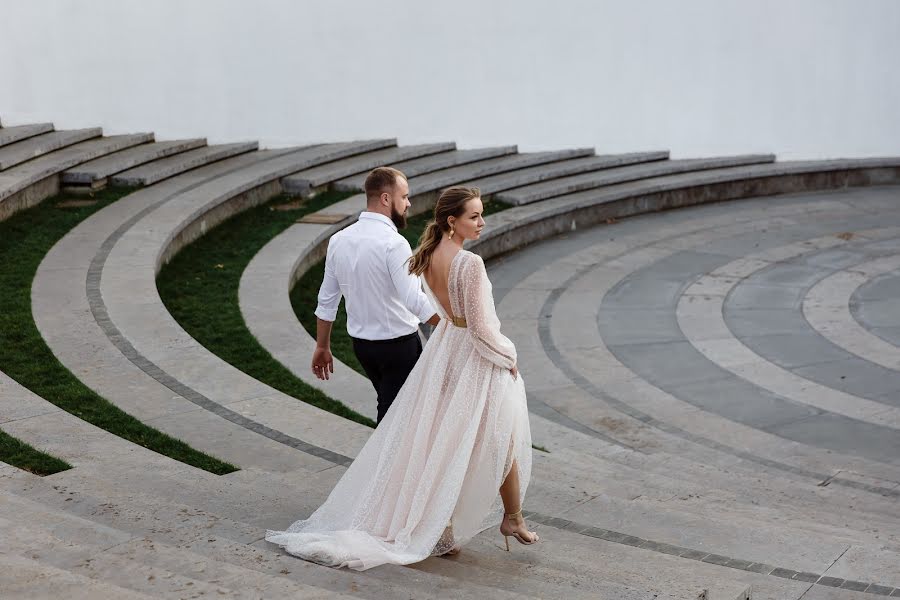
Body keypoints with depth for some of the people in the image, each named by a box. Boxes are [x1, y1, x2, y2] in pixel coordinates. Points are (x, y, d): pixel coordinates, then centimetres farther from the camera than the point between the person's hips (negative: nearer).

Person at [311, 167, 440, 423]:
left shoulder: (338, 240, 0)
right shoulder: (393, 244, -22)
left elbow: (327, 300, 6)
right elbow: (415, 301, -30)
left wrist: (322, 347, 15)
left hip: (361, 345, 7)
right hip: (399, 345, -7)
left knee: (391, 407, 24)